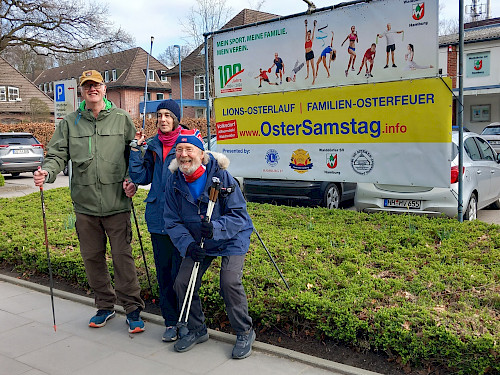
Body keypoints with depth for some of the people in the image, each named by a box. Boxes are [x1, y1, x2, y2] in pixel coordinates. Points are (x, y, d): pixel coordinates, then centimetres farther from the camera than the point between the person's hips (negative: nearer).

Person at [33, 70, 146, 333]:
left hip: (117, 203, -3)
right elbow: (58, 154, 5)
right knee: (92, 257, 12)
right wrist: (47, 172, -15)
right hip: (85, 203, 3)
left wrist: (133, 180, -6)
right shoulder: (70, 122, 8)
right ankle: (105, 305, 29)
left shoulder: (121, 118, 5)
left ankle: (132, 308, 12)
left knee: (122, 256, -2)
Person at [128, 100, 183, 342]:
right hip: (158, 217, 5)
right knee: (164, 270, 11)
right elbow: (141, 177, 7)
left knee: (180, 271, -1)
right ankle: (171, 321, 25)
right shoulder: (153, 146, 11)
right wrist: (137, 149, 1)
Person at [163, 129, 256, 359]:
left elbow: (239, 215, -20)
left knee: (230, 282, -20)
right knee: (182, 283, -6)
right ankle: (197, 330, 21)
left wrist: (216, 228, -38)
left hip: (231, 239, -4)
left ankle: (244, 333, 5)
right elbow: (172, 222, -5)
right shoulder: (174, 183, -8)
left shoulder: (221, 176, -21)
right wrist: (187, 244, -24)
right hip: (197, 242, 5)